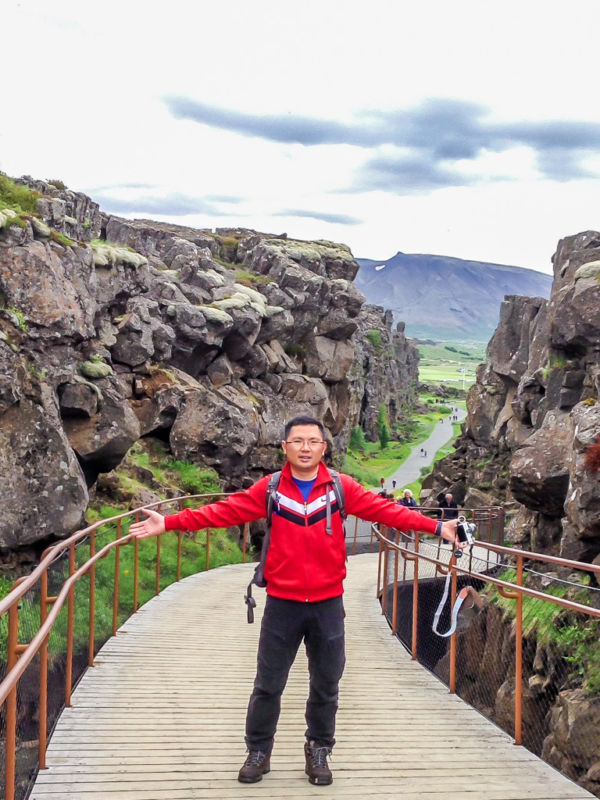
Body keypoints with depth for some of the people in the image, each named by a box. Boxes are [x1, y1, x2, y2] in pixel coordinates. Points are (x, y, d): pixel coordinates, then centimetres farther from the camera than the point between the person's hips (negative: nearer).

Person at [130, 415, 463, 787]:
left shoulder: (341, 487, -3)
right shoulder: (269, 489, -3)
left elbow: (386, 510, -7)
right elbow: (224, 511, -7)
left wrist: (435, 526, -16)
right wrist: (169, 522, -14)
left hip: (328, 604, 0)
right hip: (282, 603, 0)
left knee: (325, 686, 13)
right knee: (268, 684, 10)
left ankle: (318, 752, 32)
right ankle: (259, 751, 28)